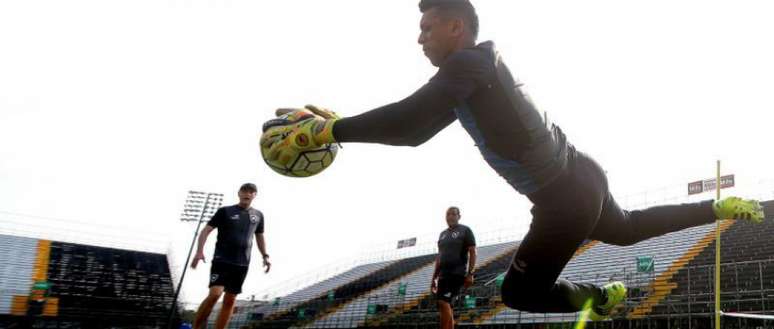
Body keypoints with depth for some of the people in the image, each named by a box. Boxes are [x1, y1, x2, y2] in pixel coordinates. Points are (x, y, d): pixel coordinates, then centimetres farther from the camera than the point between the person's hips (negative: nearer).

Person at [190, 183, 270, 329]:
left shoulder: (258, 215, 12)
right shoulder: (225, 211, 0)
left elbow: (259, 237, 25)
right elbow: (206, 230, -2)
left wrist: (265, 256, 13)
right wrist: (200, 251, -15)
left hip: (242, 264, 5)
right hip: (222, 260, -4)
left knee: (230, 300, 4)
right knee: (215, 294, -19)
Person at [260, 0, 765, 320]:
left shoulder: (469, 63, -20)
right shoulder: (473, 73, 9)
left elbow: (408, 117, -35)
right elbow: (417, 131, 11)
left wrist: (325, 130, -31)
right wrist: (336, 123, 5)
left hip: (566, 198, -10)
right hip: (579, 177, 10)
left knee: (520, 292, 6)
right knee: (625, 229, 36)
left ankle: (600, 296, 21)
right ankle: (723, 207, 43)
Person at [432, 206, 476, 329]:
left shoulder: (465, 230, 0)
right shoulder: (443, 234, 19)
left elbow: (472, 252, -6)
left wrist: (470, 273, -16)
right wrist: (434, 277, 16)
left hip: (457, 273, -7)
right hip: (443, 274, 7)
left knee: (443, 302, -19)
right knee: (445, 305, 2)